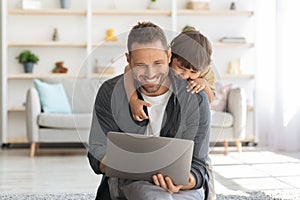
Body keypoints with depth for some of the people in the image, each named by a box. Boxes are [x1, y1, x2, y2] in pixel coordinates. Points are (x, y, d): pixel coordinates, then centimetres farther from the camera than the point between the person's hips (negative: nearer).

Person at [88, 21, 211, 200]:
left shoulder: (195, 99, -7)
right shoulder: (110, 93, -3)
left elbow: (197, 162, -6)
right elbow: (97, 150, -2)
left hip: (183, 183, 1)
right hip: (129, 181, -1)